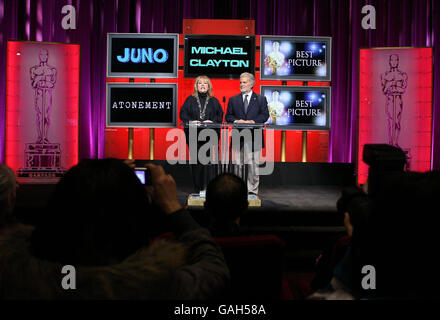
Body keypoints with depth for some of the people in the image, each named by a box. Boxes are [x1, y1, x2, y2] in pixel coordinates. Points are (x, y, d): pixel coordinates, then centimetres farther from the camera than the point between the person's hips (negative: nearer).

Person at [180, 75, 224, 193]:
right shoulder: (190, 100, 11)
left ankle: (207, 187, -3)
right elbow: (183, 114, 6)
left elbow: (220, 115, 9)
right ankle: (197, 187, 6)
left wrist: (212, 121, -9)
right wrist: (191, 121, -12)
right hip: (194, 136, 0)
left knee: (208, 160, -8)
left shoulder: (214, 101, 12)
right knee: (195, 160, -1)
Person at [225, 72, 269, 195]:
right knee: (238, 164, 5)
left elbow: (265, 115, -1)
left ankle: (252, 190, 6)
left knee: (254, 164, -2)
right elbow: (228, 116, 9)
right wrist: (236, 121, -12)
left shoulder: (261, 99, 8)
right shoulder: (233, 100, 14)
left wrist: (253, 121, -16)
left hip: (254, 137, -2)